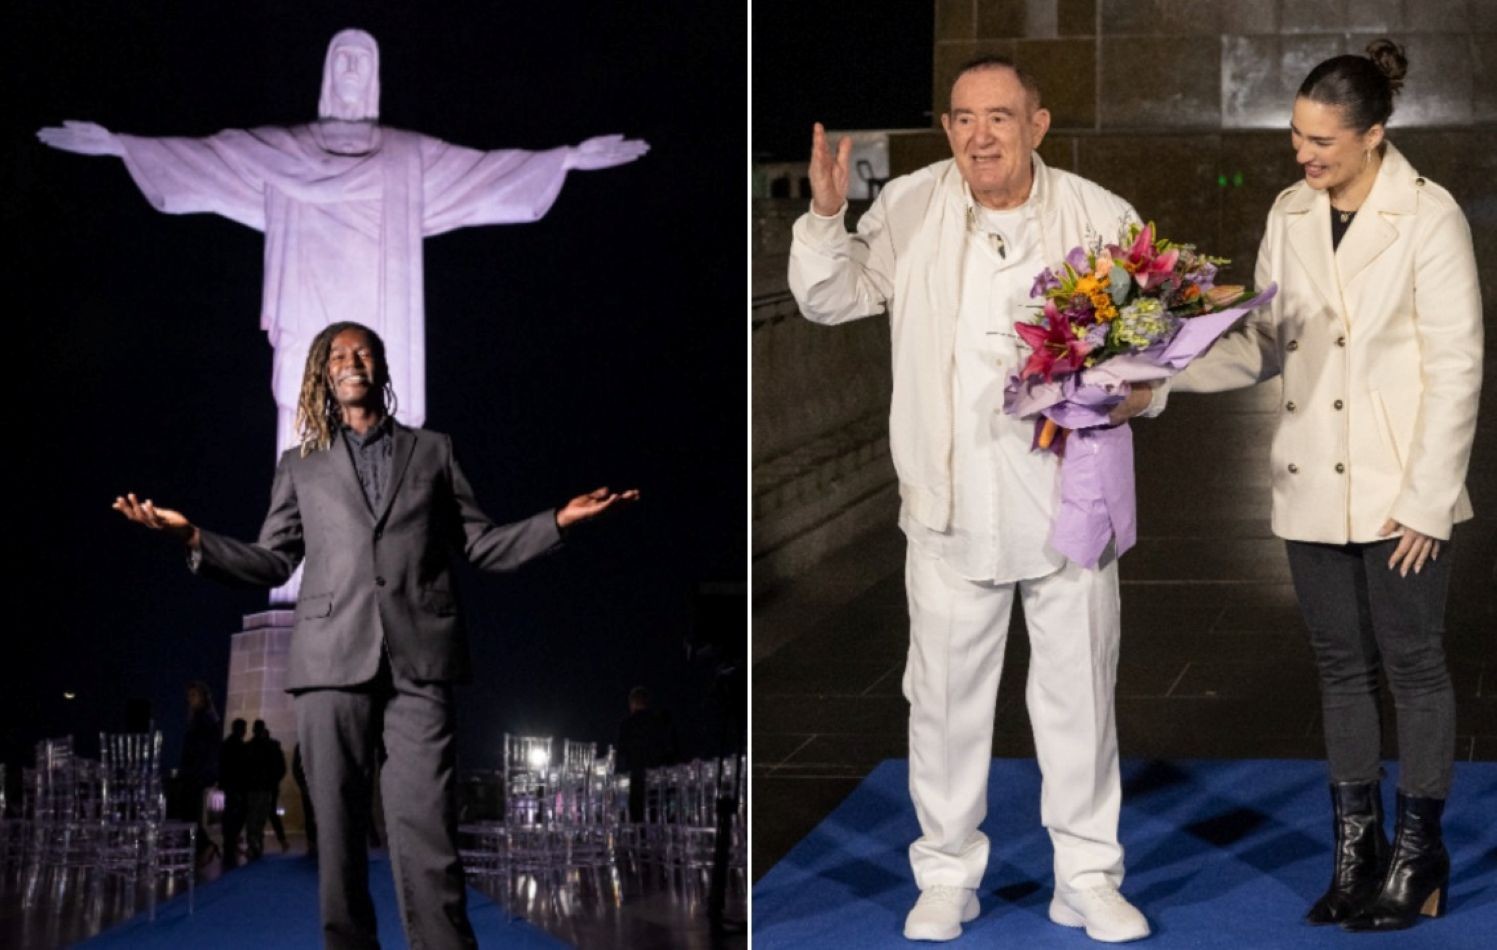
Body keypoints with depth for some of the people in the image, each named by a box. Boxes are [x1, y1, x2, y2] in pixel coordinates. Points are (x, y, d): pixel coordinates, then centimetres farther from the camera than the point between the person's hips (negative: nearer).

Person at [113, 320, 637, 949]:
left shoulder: (432, 451, 21)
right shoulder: (301, 466, 21)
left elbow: (481, 546, 18)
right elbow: (272, 562, 16)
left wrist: (559, 521, 4)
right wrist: (195, 539, 1)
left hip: (419, 660, -1)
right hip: (334, 660, 1)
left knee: (427, 831, -13)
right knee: (337, 831, -4)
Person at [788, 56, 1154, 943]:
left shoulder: (1104, 219, -1)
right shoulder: (910, 210, 1)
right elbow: (831, 298, 8)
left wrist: (1139, 392, -13)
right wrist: (826, 216, -9)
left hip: (1070, 503, 0)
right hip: (952, 505, 1)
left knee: (1081, 694, 8)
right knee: (946, 696, 8)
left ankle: (1089, 878, 21)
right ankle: (948, 876, 22)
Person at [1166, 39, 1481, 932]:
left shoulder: (1428, 216, -10)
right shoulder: (1290, 214, 6)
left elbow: (1457, 365, -10)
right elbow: (1266, 342, 10)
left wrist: (1427, 498, -14)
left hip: (1400, 489, -5)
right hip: (1314, 485, 5)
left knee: (1413, 665, 4)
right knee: (1343, 666, 11)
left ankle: (1419, 853, 15)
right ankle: (1356, 846, 20)